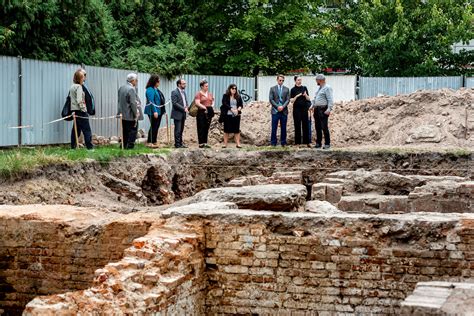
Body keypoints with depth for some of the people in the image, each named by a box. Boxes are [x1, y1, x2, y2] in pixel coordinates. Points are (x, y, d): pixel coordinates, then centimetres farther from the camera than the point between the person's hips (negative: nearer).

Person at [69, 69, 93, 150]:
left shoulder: (72, 87, 15)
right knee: (87, 130, -6)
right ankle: (90, 147, -7)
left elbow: (70, 97, 17)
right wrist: (83, 109, -15)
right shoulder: (79, 87, -12)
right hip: (80, 111, -9)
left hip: (74, 110, 9)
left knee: (76, 129, 12)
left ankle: (73, 146, 13)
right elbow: (79, 100, -19)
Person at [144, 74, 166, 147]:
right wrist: (154, 111, -24)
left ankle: (154, 141, 18)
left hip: (159, 111, 9)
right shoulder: (150, 90, -14)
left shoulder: (156, 89, 15)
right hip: (153, 112, -9)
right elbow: (151, 102, -20)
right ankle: (150, 142, -1)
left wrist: (163, 110, 17)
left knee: (156, 127, 12)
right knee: (153, 126, -6)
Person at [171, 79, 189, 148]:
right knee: (178, 130, -5)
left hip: (183, 114, 8)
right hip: (177, 114, -8)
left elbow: (186, 101, 21)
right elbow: (175, 103, -17)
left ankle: (181, 143, 16)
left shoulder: (184, 92, 16)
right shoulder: (174, 92, -11)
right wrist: (183, 109, -18)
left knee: (181, 129, 11)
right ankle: (177, 144, -1)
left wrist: (186, 107, 0)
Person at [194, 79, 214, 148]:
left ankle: (205, 143, 12)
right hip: (201, 112, -6)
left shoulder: (210, 94, 16)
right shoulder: (198, 94, -5)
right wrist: (205, 107, -15)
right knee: (201, 129, -4)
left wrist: (212, 106, 4)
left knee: (206, 129, 8)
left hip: (209, 112, 6)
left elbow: (212, 101, 23)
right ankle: (201, 144, -1)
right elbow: (197, 103, -15)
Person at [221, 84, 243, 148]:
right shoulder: (225, 96, 0)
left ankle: (238, 143, 3)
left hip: (236, 115, 3)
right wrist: (232, 109, -18)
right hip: (227, 115, -3)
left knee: (237, 129, 2)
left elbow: (241, 104, 10)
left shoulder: (238, 97, 10)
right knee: (227, 129, 3)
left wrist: (239, 108, -12)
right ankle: (225, 144, 8)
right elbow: (225, 104, -10)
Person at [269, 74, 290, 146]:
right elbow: (271, 99, -1)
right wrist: (277, 106, -11)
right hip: (275, 111, -1)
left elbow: (288, 100, 3)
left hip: (284, 111, 2)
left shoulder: (286, 89, 9)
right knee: (274, 128, -1)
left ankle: (283, 143, 10)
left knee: (283, 128, 4)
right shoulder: (272, 89, 5)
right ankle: (273, 143, 3)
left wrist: (282, 106, -13)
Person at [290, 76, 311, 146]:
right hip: (297, 109, -2)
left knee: (305, 125, 2)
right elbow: (291, 100, -2)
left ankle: (306, 142, 7)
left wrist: (305, 95, -11)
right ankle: (297, 142, 4)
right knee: (297, 125, -1)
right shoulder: (293, 89, 0)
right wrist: (297, 96, -16)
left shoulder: (304, 88, 8)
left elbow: (308, 99, 8)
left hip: (304, 108, 2)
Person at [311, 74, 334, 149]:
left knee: (324, 127, -9)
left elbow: (330, 100, -16)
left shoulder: (327, 88, -9)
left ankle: (327, 144, -4)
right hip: (316, 109, 9)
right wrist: (312, 105, 16)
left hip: (323, 110, -9)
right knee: (318, 127, 10)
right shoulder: (319, 88, 19)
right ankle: (318, 143, 15)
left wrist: (329, 109, -24)